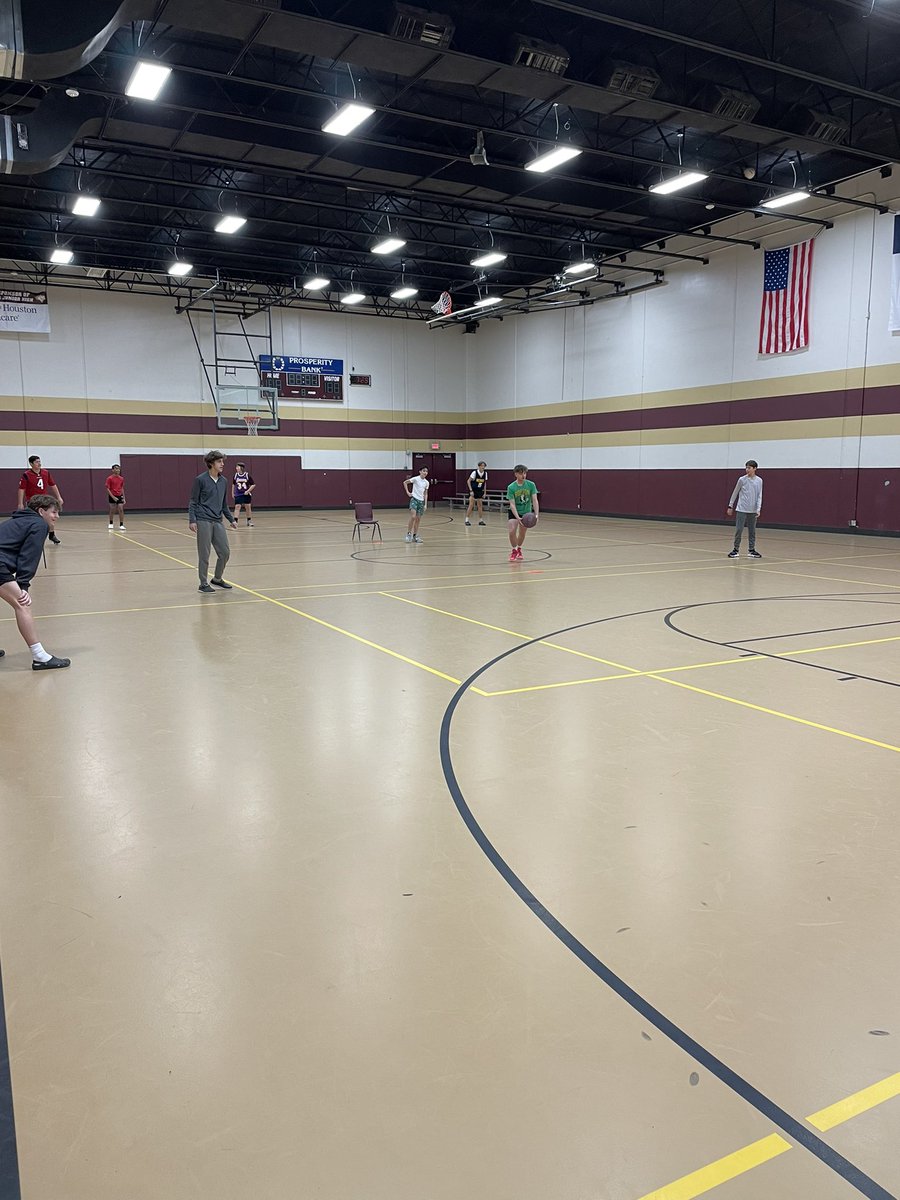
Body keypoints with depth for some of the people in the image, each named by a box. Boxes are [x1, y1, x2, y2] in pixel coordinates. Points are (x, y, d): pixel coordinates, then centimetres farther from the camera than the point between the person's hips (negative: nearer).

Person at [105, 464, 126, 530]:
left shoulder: (121, 478, 5)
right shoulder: (109, 478, -8)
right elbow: (107, 489, -9)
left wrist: (124, 498, 7)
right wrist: (113, 497, -18)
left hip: (119, 496, 3)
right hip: (112, 497, -3)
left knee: (121, 510, -8)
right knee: (112, 511, 6)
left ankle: (121, 525, -6)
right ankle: (111, 523, 25)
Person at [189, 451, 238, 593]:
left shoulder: (223, 481, 11)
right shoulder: (201, 480, -5)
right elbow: (193, 502, -3)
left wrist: (231, 519, 17)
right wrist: (192, 520, -12)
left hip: (217, 522, 6)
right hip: (203, 522, -6)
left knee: (225, 552, 5)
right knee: (204, 555, -1)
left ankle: (217, 579, 25)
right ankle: (203, 584, 10)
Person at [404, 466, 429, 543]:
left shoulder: (426, 482, 8)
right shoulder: (416, 479, -7)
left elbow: (425, 494, 13)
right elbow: (405, 482, -3)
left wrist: (425, 504, 7)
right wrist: (408, 492, -8)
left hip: (421, 501, 5)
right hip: (414, 499, -5)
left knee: (418, 519, 7)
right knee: (413, 517, -19)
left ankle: (415, 536, 15)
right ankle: (408, 534, -9)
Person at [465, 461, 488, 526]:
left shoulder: (485, 473, 0)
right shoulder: (475, 472, -15)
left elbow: (484, 483, 10)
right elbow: (469, 481, -11)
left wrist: (484, 492, 7)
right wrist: (471, 490, -16)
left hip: (480, 491, 5)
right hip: (473, 491, -5)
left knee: (480, 506, 7)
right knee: (471, 505, -11)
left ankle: (481, 520, 15)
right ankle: (467, 520, -5)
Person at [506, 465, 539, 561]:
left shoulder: (531, 485, -15)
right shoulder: (511, 487, -19)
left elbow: (535, 500, -16)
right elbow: (512, 504, -22)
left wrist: (536, 514, -29)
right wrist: (518, 517, -34)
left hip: (527, 512, 2)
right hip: (514, 512, -2)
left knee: (522, 533, 12)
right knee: (512, 531, -18)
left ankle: (519, 549, 40)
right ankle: (514, 551, 5)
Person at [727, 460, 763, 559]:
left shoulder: (759, 481, 3)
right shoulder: (742, 479, -2)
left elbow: (759, 496, 2)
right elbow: (735, 493, 6)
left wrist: (758, 509, -8)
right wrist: (730, 506, 7)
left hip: (753, 511, 2)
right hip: (742, 509, -2)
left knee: (752, 531, 7)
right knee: (739, 530, -4)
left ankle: (751, 550, 15)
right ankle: (736, 550, 4)